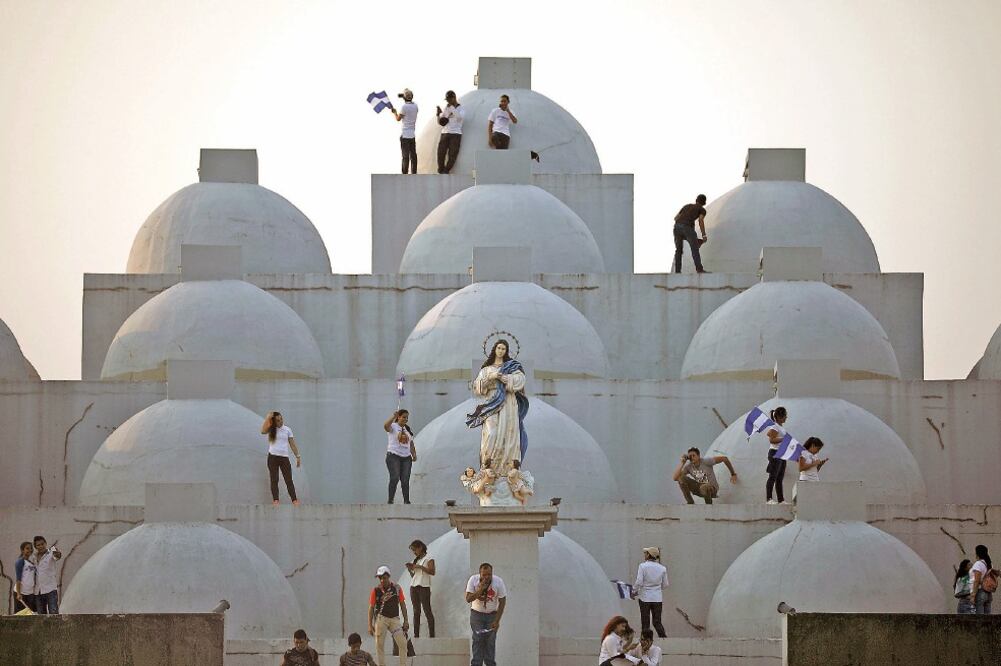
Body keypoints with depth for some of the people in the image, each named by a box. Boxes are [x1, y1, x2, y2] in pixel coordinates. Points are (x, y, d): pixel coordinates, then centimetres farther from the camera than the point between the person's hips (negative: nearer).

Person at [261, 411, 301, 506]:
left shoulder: (287, 430, 7)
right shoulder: (271, 430, 2)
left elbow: (292, 444, 9)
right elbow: (263, 431, -20)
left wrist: (298, 456, 6)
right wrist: (268, 418, -14)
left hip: (284, 457, 1)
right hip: (273, 457, -1)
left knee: (289, 479, -2)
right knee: (274, 479, 0)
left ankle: (294, 500, -4)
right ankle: (275, 500, 1)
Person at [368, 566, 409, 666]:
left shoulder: (397, 588, 2)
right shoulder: (376, 590, -2)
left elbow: (402, 604, 9)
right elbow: (371, 608, 1)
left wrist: (406, 620, 4)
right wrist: (370, 625, -3)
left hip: (395, 619, 1)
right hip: (381, 618, -1)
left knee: (403, 643, -7)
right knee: (379, 644, -3)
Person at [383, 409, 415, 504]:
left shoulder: (408, 429, 18)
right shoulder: (393, 426, 0)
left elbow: (411, 443, 22)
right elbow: (386, 426, -24)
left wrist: (414, 454, 7)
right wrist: (393, 416, -31)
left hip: (406, 457, 5)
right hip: (393, 456, -5)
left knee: (405, 480, -1)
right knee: (395, 478, -18)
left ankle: (406, 501, 3)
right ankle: (390, 500, -15)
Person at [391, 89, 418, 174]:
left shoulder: (404, 107, -13)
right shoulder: (415, 106, 6)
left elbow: (398, 119, -5)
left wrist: (394, 112, 13)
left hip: (405, 135, -6)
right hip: (413, 134, 6)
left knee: (405, 156, -6)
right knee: (413, 155, 8)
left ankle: (404, 174, -6)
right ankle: (414, 173, 10)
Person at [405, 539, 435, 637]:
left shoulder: (428, 558, 2)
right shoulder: (416, 560, 21)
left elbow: (432, 572, -11)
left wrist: (419, 567, -14)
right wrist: (410, 570, 5)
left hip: (424, 586, -7)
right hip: (414, 586, 7)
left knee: (427, 610, -10)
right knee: (416, 611, 2)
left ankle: (432, 634, -12)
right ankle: (416, 634, 0)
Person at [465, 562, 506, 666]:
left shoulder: (498, 582, -16)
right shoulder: (473, 580, -16)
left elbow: (502, 602, -8)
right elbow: (468, 599, -17)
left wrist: (497, 621, -12)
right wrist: (480, 590, -33)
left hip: (492, 615, 0)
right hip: (477, 614, 0)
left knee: (490, 641, -4)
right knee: (477, 640, -8)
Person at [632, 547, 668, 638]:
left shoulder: (642, 566, -10)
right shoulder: (662, 568, 0)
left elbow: (639, 582, -15)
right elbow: (665, 584, 7)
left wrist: (634, 591, 3)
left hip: (645, 597, -3)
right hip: (658, 598, 3)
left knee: (645, 622, 6)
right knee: (657, 622, 9)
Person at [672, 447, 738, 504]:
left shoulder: (706, 461, -21)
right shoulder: (688, 466, -9)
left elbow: (724, 458, -15)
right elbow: (675, 478, -16)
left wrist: (733, 474, -8)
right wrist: (682, 463, -22)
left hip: (712, 489, -5)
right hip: (699, 488, 5)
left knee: (704, 487, -42)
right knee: (681, 478, -16)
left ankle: (709, 505, -11)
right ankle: (690, 502, -6)